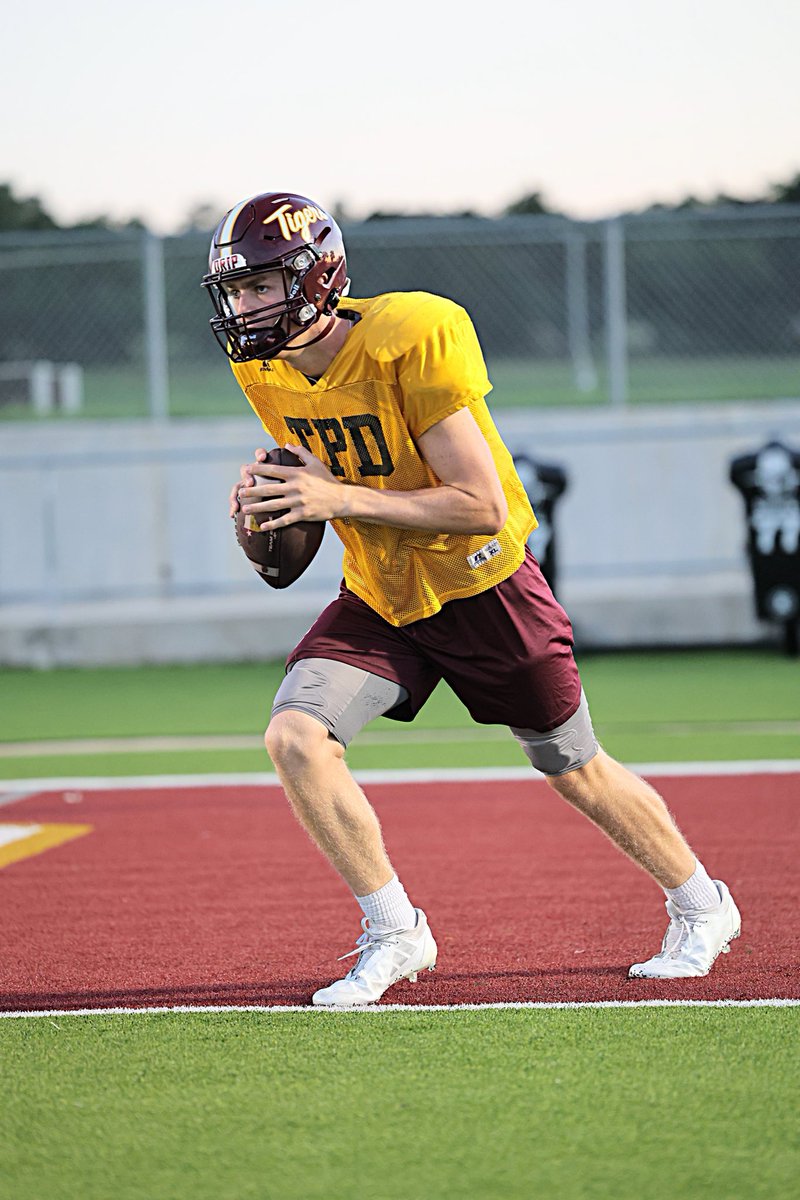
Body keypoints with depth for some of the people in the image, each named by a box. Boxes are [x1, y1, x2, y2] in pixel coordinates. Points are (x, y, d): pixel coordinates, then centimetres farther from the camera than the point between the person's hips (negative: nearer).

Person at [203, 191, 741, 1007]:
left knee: (575, 773, 9)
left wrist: (341, 499, -33)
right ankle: (393, 934, -2)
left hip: (484, 589, -5)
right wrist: (273, 497, -12)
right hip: (380, 597, 5)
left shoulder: (412, 342, -28)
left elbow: (482, 507, -28)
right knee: (294, 738, -16)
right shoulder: (264, 368, -7)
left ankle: (700, 907, 33)